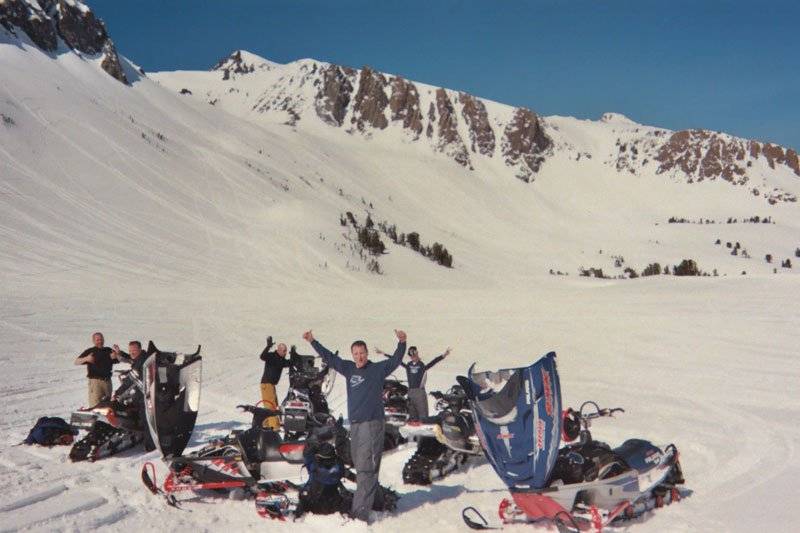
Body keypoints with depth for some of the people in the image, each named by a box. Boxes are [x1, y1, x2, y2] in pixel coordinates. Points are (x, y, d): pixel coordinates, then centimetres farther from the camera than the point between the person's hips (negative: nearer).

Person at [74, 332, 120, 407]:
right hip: (95, 380, -5)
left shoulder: (108, 351, 13)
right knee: (95, 404, -14)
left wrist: (115, 357, -4)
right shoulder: (89, 351, 2)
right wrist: (86, 359, -22)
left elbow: (117, 361, 20)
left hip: (107, 380, 5)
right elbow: (76, 362, -2)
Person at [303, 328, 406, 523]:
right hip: (355, 424, 7)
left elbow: (396, 359, -9)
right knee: (359, 465, 12)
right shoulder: (349, 369, 13)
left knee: (366, 468, -10)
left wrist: (402, 343, -26)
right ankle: (375, 499, 25)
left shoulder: (379, 369, -1)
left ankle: (360, 512, -13)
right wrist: (313, 341, 23)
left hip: (373, 423, -7)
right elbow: (329, 357, 21)